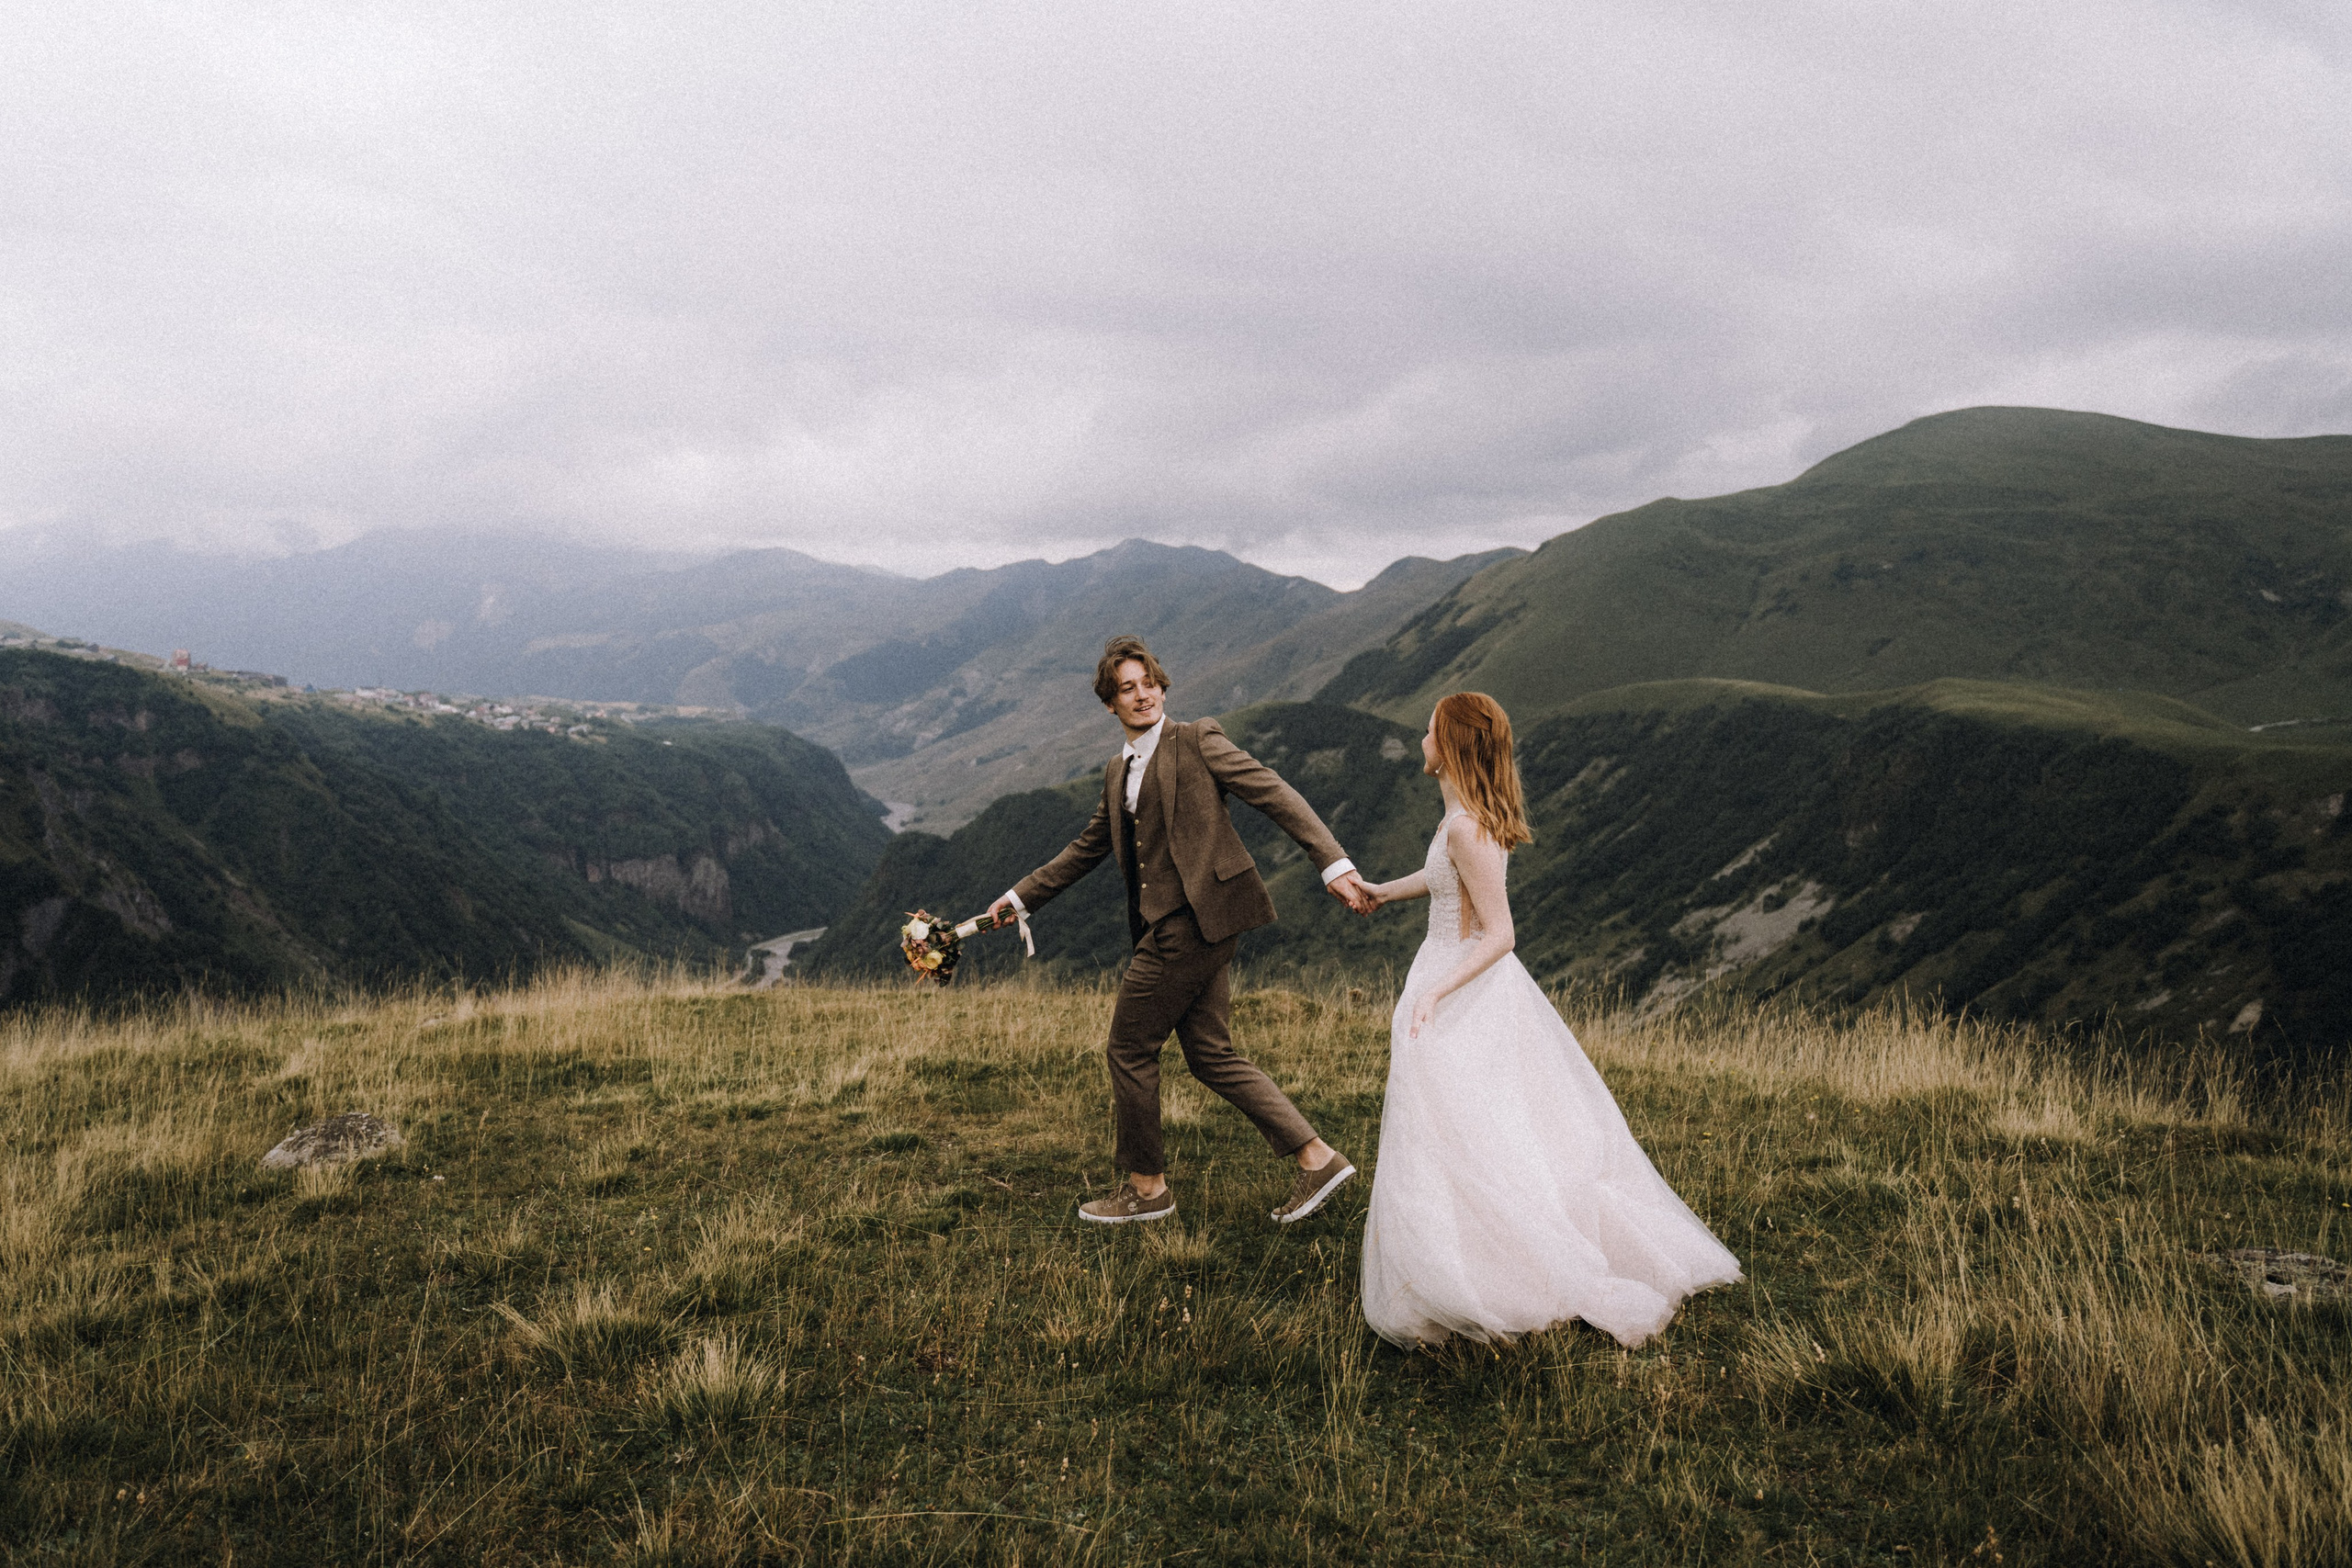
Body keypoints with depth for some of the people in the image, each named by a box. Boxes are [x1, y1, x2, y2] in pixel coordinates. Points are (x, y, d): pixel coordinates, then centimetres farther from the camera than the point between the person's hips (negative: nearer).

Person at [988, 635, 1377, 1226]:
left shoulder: (1197, 739, -3)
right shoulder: (1118, 772, 19)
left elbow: (1276, 794, -9)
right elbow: (1087, 849, 29)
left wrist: (1333, 863, -19)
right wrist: (1021, 896, 29)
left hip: (1194, 918, -8)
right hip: (1169, 926, 8)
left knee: (1129, 1048, 0)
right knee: (1211, 1056, 8)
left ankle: (1145, 1187, 15)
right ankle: (1316, 1159, 13)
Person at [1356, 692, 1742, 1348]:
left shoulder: (1467, 828, -23)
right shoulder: (1476, 813, 5)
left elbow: (1499, 934, -23)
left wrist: (1436, 992, -32)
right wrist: (1381, 890, 39)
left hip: (1463, 988, -10)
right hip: (1470, 985, 10)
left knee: (1449, 1141, -1)